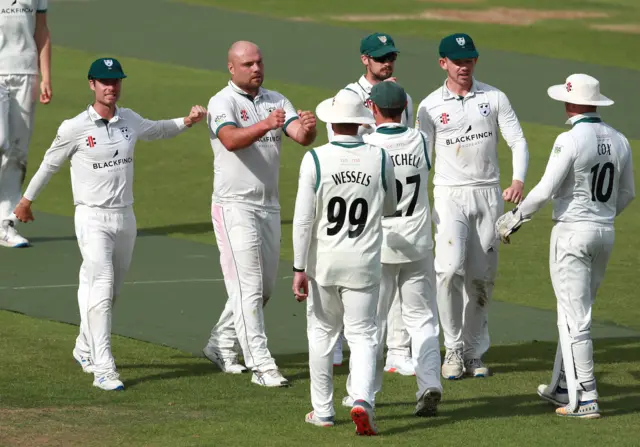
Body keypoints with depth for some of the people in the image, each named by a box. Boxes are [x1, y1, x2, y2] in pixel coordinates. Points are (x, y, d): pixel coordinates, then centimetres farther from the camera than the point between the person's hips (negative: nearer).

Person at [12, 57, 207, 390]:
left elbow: (158, 131, 27)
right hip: (93, 218, -6)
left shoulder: (130, 121, 5)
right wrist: (26, 200, 15)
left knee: (111, 292, 14)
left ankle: (85, 350, 35)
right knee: (101, 285, -18)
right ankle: (102, 369, -22)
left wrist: (187, 121, 9)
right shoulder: (75, 128, -9)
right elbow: (49, 164, 5)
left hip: (125, 218, 6)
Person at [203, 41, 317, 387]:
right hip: (235, 206, -7)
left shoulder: (275, 101, 9)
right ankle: (262, 366, -13)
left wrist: (307, 128, -31)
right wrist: (264, 125, -46)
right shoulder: (222, 103, -9)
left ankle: (221, 344, 30)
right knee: (248, 287, -10)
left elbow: (301, 137, -6)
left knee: (265, 287, 15)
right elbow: (231, 139, -29)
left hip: (269, 206, 7)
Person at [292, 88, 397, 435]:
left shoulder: (315, 159, -11)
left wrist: (300, 269, -7)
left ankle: (322, 410, 20)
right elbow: (390, 208, 11)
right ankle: (362, 400, -19)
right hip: (364, 263, 1)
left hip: (323, 263, -1)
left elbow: (303, 219, -11)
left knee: (321, 333, 14)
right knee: (362, 335, 4)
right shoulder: (380, 159, -5)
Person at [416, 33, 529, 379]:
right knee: (450, 269, -20)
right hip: (450, 195, -2)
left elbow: (517, 141, 2)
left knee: (481, 277, 4)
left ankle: (474, 353, 15)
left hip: (489, 195, 2)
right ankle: (453, 349, -8)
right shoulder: (430, 106, 1)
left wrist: (519, 179, -16)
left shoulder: (494, 98, 5)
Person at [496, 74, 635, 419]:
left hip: (572, 232, -7)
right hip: (605, 234, 7)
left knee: (574, 317, -5)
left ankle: (585, 399, -7)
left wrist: (513, 219, -4)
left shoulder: (570, 140, -16)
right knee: (576, 312, 19)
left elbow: (545, 190, -17)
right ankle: (563, 387, 26)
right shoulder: (619, 141, 5)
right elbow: (627, 194, 16)